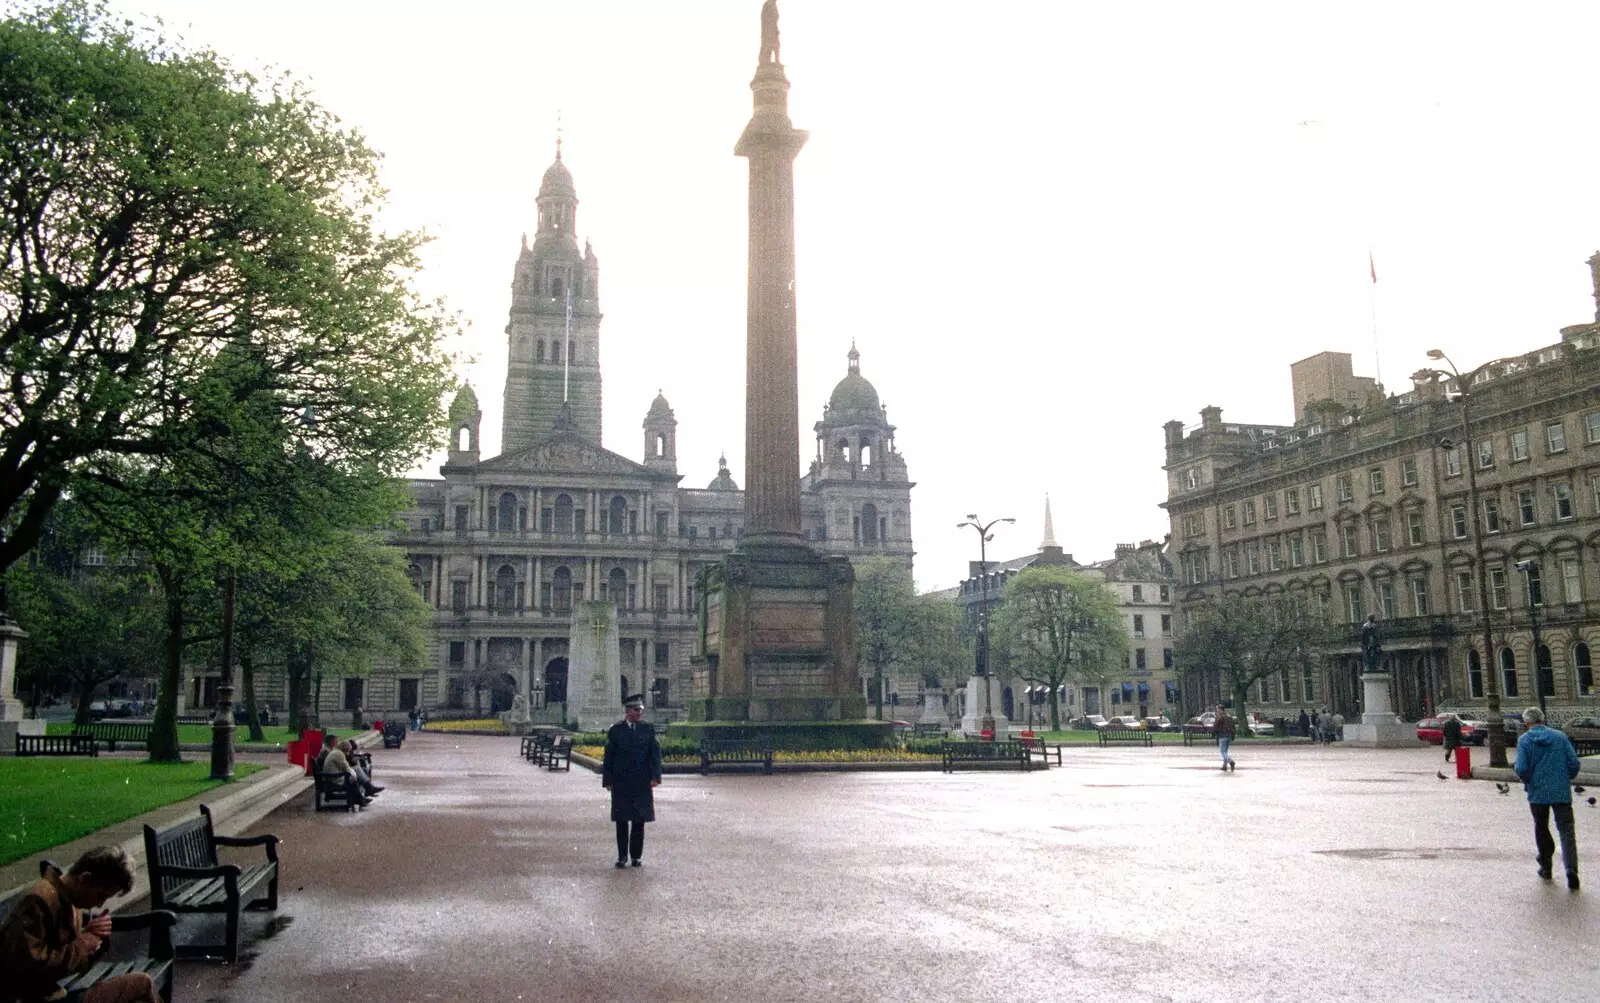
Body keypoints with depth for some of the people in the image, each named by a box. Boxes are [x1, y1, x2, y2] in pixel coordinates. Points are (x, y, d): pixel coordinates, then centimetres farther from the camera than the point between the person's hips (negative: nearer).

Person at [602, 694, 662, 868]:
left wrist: (655, 776, -10)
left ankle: (636, 855, 14)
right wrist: (607, 780, -1)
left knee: (639, 820, 4)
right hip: (621, 782, -1)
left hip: (642, 782, 1)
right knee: (621, 820, 4)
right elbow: (608, 757, 3)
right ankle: (622, 856, 12)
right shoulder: (615, 730, 1)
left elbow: (655, 753, 0)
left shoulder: (648, 729, 4)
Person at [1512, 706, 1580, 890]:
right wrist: (1566, 779, 17)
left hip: (1538, 793, -1)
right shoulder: (1560, 736, 1)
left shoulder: (1525, 740, -5)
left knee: (1541, 829, 17)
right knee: (1566, 830, 1)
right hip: (1562, 792, 1)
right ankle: (1571, 869, -16)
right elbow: (1574, 763, -1)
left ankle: (1546, 867, 23)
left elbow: (1521, 768, -13)